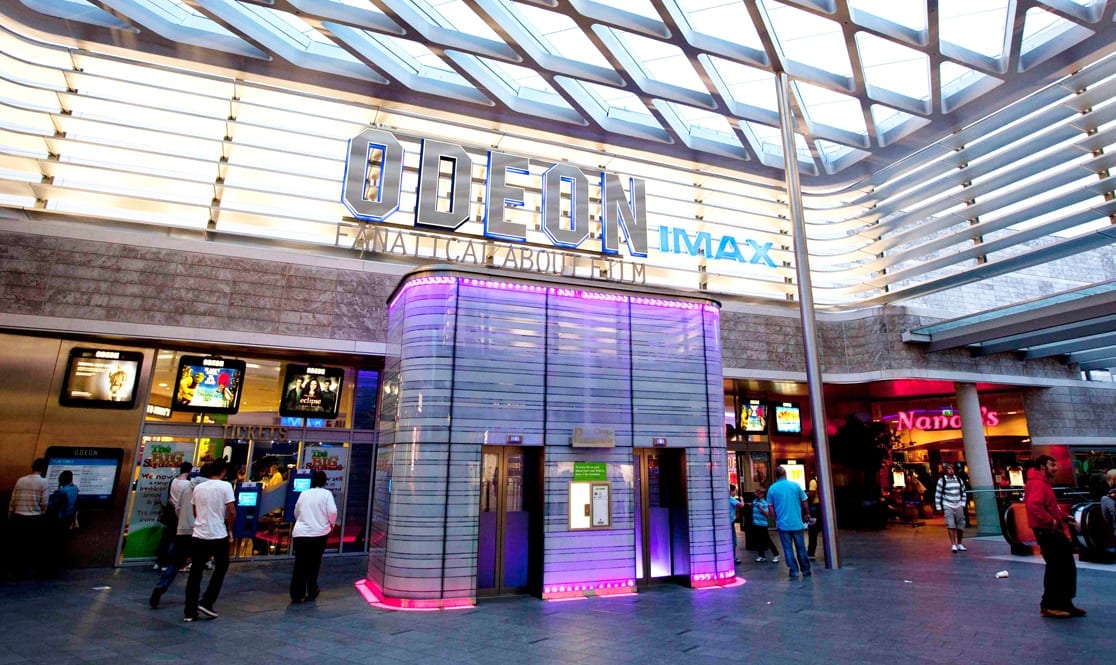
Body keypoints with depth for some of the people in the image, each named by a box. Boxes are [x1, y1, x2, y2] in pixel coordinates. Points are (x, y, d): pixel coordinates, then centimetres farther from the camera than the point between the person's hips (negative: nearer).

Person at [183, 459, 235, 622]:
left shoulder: (198, 488, 8)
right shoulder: (225, 486, -8)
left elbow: (195, 512, 19)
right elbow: (232, 513, -12)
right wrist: (230, 530, 4)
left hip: (198, 535, 5)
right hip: (218, 535, -4)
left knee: (195, 573, 12)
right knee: (221, 569, 14)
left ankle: (190, 612, 12)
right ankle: (206, 603, 7)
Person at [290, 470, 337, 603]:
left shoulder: (303, 494, 12)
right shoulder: (326, 493, -1)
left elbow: (296, 513, 21)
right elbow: (332, 512, -9)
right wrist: (331, 524, 9)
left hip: (300, 533, 2)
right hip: (319, 533, -2)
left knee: (299, 565, 7)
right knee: (314, 564, 13)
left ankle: (296, 595, 5)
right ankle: (311, 592, 20)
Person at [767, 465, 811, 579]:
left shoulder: (772, 489, -3)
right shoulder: (795, 486, -3)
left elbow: (771, 508, 0)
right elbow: (804, 503, 5)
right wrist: (807, 514, 21)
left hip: (782, 524, -1)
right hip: (797, 523, 1)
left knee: (788, 548, 7)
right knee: (801, 547, 12)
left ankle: (794, 571, 8)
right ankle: (806, 570, 21)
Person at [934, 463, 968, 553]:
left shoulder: (959, 480, 9)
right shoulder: (942, 480, -3)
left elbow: (964, 493, 19)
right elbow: (937, 495, -1)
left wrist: (963, 504, 10)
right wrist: (938, 507, -3)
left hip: (958, 506, 4)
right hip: (948, 506, -4)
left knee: (960, 526, 6)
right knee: (951, 525, -11)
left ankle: (959, 544, 23)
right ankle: (953, 545, -11)